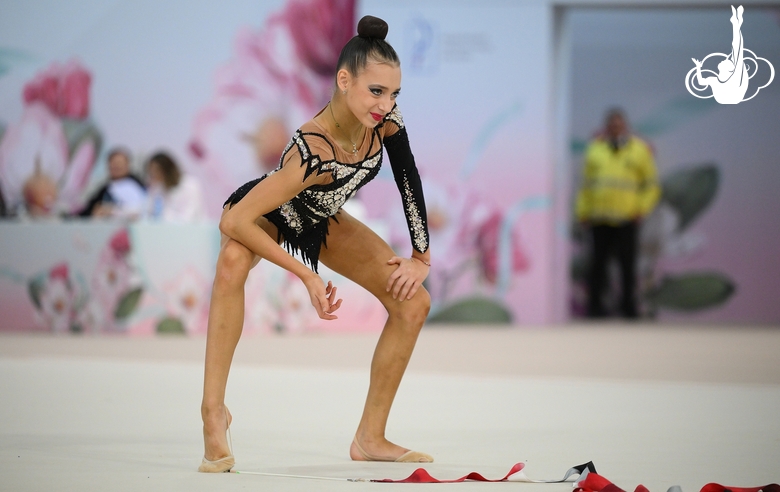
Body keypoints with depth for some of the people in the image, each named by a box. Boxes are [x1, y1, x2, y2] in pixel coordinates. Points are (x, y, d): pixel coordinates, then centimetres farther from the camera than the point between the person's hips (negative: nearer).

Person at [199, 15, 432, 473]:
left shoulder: (386, 120, -26)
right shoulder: (313, 155, -44)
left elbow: (409, 181, -5)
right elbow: (234, 223, -44)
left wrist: (421, 258, -3)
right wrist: (308, 276, -38)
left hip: (321, 220, 7)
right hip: (267, 215, -7)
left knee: (414, 302, -1)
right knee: (234, 261, -42)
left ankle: (371, 437, 10)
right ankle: (214, 411, -35)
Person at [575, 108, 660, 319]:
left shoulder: (640, 150, 6)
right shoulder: (595, 149, 12)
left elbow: (651, 185, 7)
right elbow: (586, 183, 14)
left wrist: (642, 209, -5)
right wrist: (583, 212, 6)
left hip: (627, 217, -1)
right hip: (599, 217, 2)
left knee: (628, 263, 0)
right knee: (598, 261, 1)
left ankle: (628, 305, 8)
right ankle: (595, 304, 7)